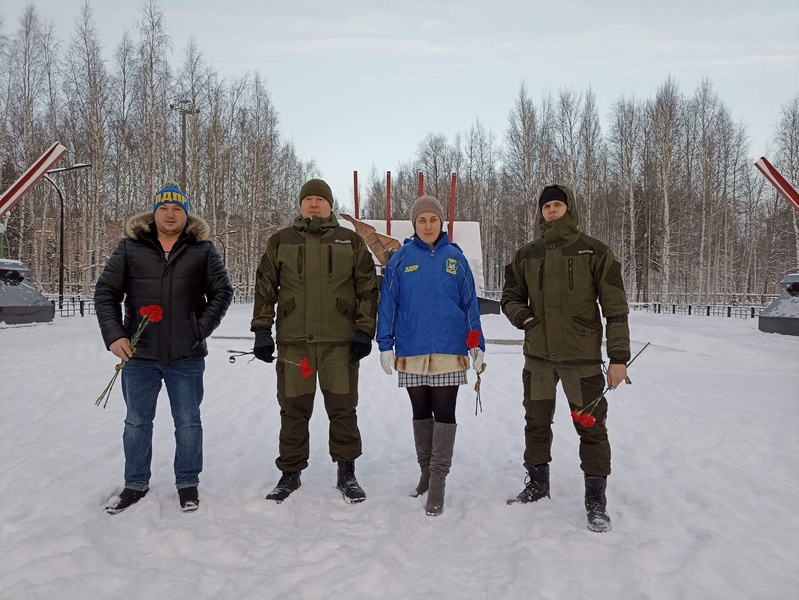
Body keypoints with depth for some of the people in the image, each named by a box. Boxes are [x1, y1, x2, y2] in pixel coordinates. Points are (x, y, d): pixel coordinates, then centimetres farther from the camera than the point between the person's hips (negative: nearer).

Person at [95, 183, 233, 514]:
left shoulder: (203, 249, 2)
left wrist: (200, 330, -7)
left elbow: (222, 292, 3)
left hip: (187, 356, -1)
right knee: (137, 422, 14)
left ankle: (188, 482, 26)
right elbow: (105, 292, 3)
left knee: (188, 421, 9)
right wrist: (114, 335, -8)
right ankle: (135, 483, 31)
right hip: (138, 354, 1)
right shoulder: (130, 247, 2)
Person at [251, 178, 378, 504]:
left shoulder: (351, 241, 9)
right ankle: (290, 473, 20)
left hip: (340, 341, 0)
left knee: (343, 408, 4)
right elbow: (264, 287, 10)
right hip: (293, 341, 1)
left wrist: (364, 331, -1)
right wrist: (262, 331, 2)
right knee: (293, 409, 6)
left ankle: (346, 472, 17)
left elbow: (368, 288, 7)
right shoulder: (281, 241, 10)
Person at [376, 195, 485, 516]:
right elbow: (388, 303, 3)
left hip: (449, 351, -1)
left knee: (444, 414, -2)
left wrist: (476, 344, 4)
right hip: (411, 352, 1)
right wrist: (385, 344, -1)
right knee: (421, 413, 13)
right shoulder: (401, 259, 2)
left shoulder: (455, 258, 3)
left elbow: (470, 303, 6)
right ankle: (426, 470, 27)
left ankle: (438, 482, 3)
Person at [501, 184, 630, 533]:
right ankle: (537, 484, 33)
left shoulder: (594, 252, -5)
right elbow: (510, 297, 16)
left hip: (582, 358, -3)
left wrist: (619, 357, -10)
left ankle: (596, 498, 16)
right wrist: (523, 317, -7)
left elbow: (615, 308, -5)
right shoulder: (527, 255, 5)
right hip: (538, 357, 4)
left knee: (591, 426, 2)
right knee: (537, 423, 15)